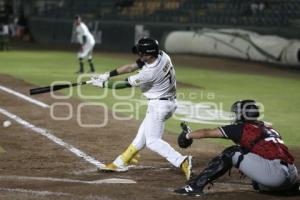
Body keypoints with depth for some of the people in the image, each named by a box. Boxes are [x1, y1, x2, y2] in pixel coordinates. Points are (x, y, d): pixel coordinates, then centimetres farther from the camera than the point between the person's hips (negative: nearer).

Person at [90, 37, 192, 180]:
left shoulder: (150, 73, -30)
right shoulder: (161, 55, -6)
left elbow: (125, 84, -17)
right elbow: (131, 67, 1)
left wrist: (103, 84, -6)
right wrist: (108, 75, 0)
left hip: (159, 105, -10)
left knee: (152, 141, -8)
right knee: (142, 135, 17)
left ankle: (182, 162, -18)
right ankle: (120, 163, 29)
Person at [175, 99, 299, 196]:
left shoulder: (241, 128, 7)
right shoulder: (268, 128, 25)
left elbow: (207, 133, 16)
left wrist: (188, 135, 33)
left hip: (275, 174, -7)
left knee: (232, 153, 2)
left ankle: (195, 186, -4)